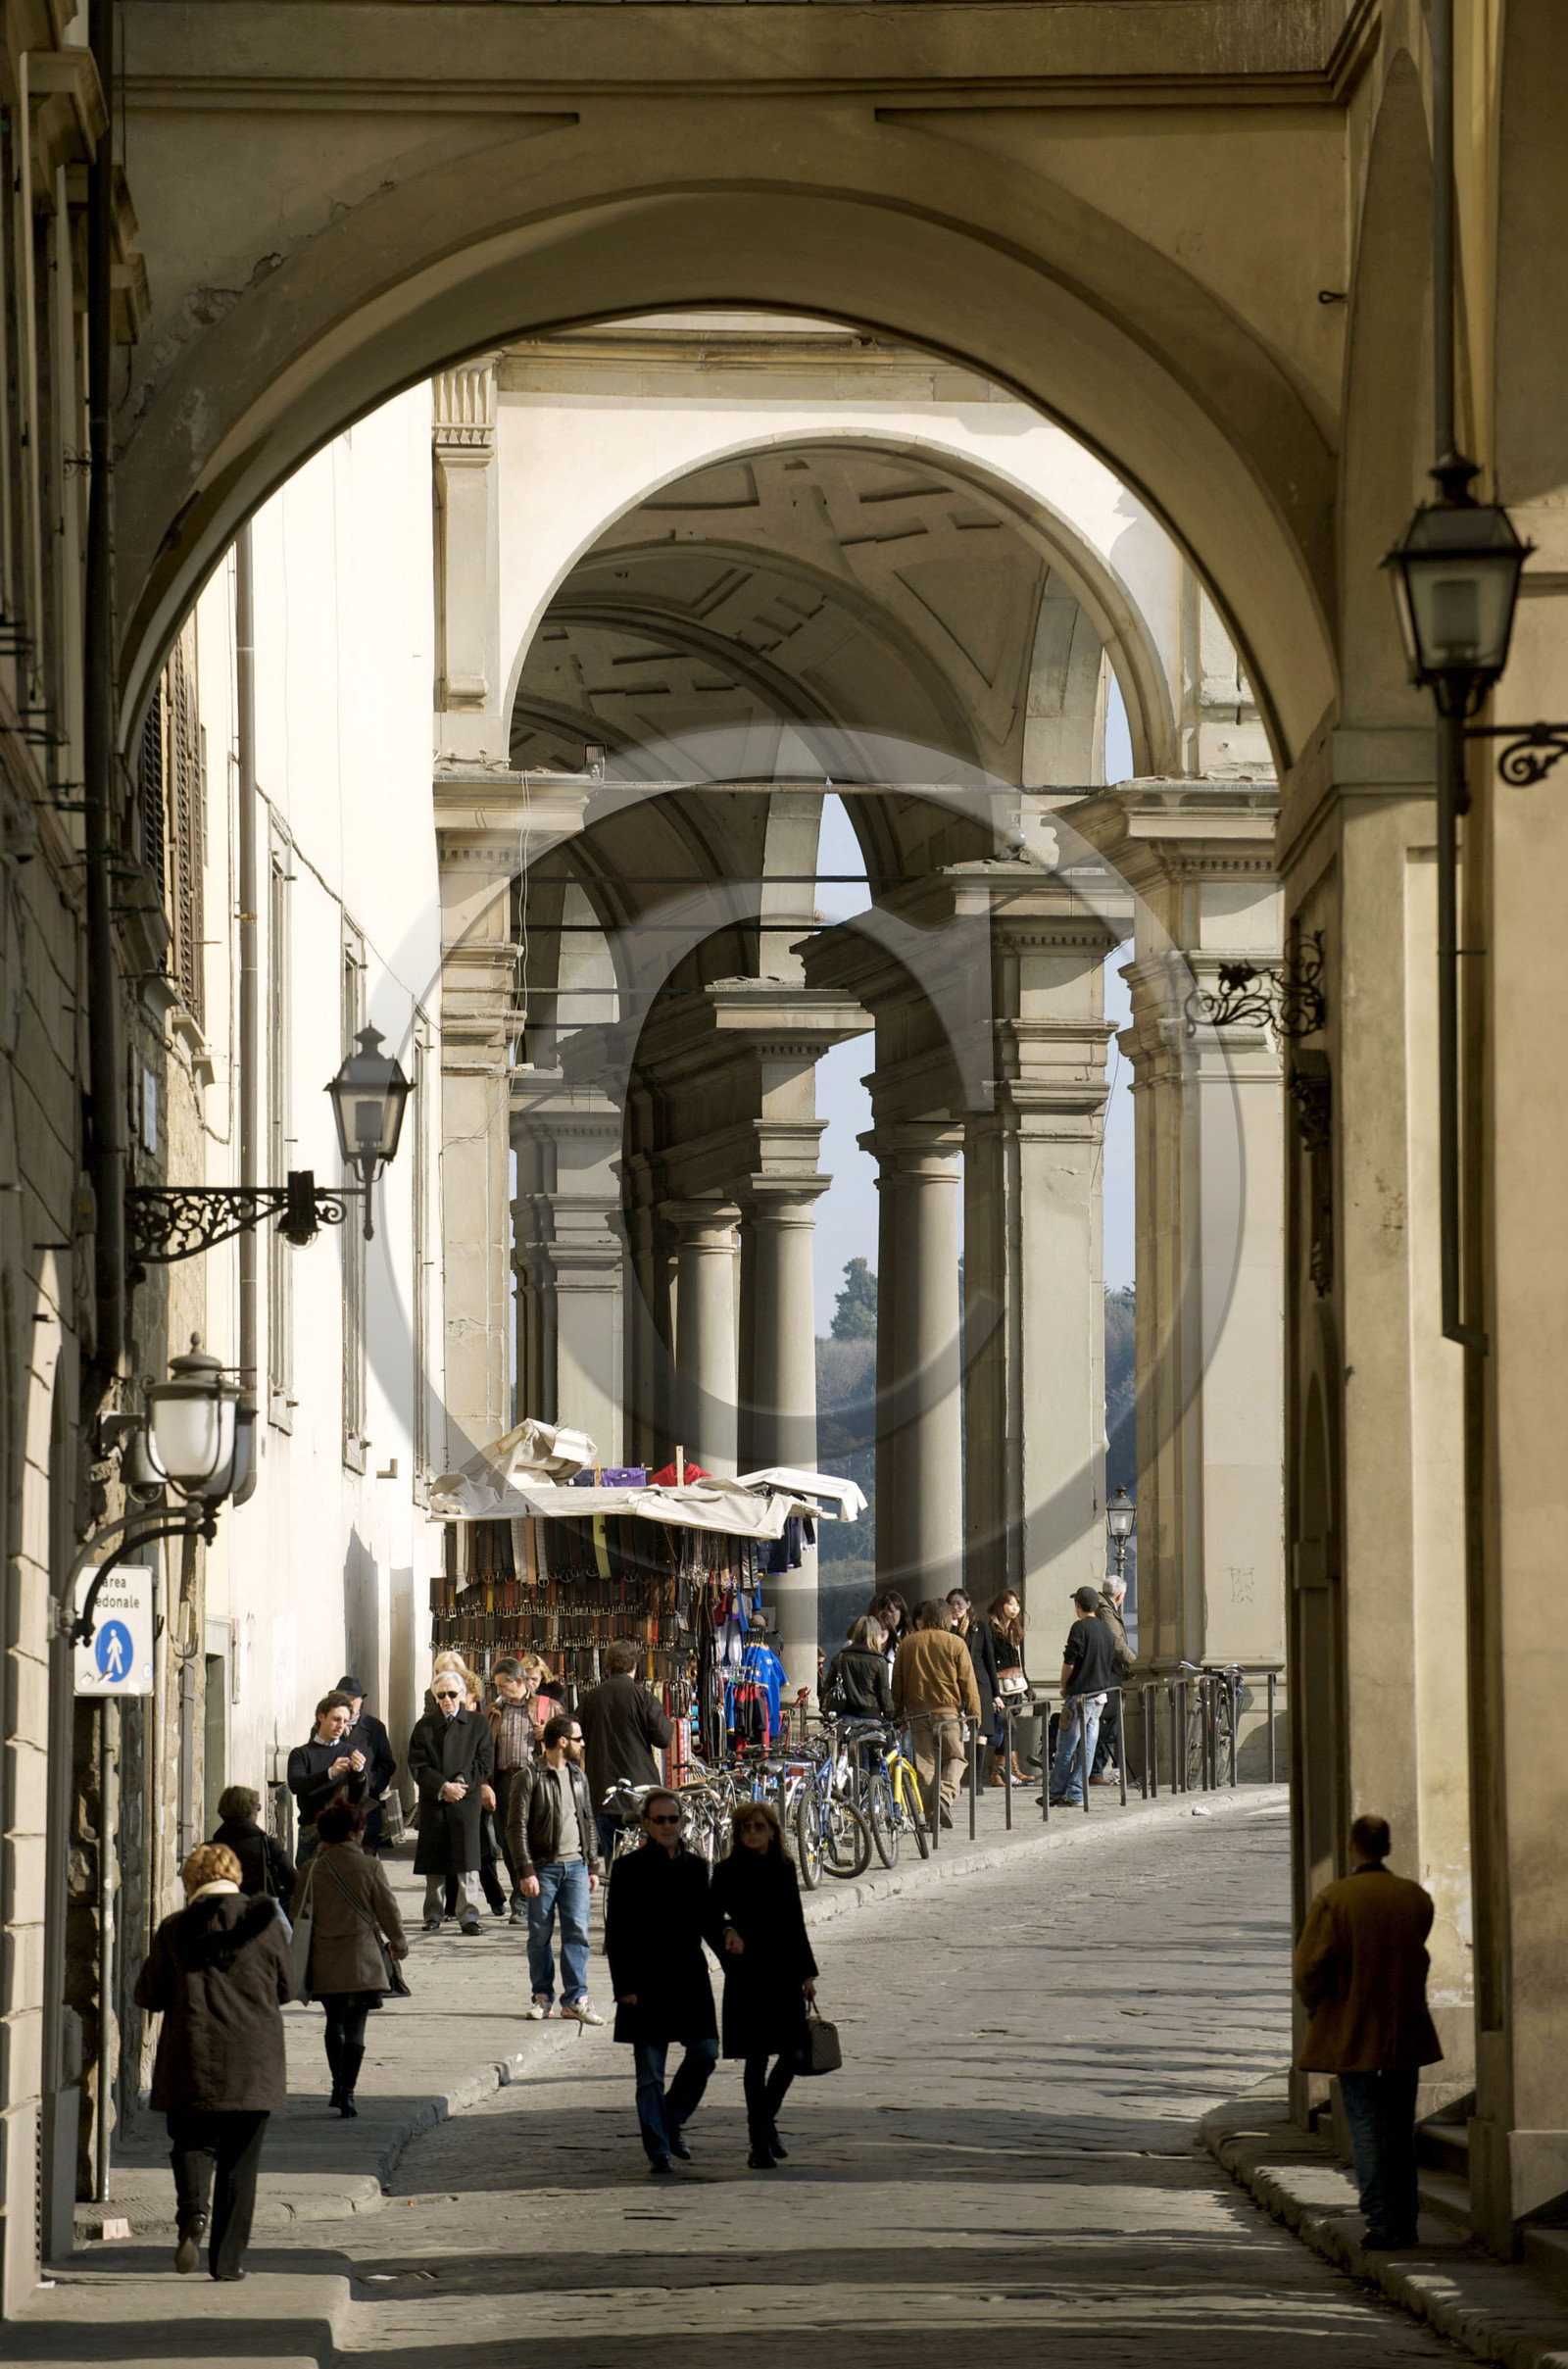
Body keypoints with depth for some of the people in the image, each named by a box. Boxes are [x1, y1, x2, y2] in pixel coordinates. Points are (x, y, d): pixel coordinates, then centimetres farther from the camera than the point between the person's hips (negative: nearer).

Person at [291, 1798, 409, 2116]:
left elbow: (297, 1913, 4)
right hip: (360, 1957, -3)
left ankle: (338, 2086, 18)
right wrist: (398, 1944, 16)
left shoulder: (313, 1869, -1)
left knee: (334, 2021, 20)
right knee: (355, 2027, 2)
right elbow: (388, 1911, -2)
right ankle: (347, 2092, -3)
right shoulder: (369, 1867, -8)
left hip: (324, 1960, 3)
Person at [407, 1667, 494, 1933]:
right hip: (433, 1801, 2)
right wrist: (443, 1787, -10)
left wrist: (461, 1783, -10)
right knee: (434, 1863, 5)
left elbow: (484, 1762, 3)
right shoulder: (425, 1726, 10)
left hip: (466, 1801, -2)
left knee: (467, 1862, -9)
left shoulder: (478, 1723, 8)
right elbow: (417, 1766, 2)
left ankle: (469, 1917, -7)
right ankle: (433, 1915, 14)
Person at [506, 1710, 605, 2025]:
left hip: (575, 1866, 4)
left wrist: (593, 1866, 14)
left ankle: (575, 1999, 0)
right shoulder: (530, 1777, -6)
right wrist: (526, 1871, -13)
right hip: (543, 1866, -4)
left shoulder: (578, 1777, 14)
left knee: (577, 1932, -2)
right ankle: (542, 1996, 13)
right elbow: (517, 1827, -8)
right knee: (540, 1935, 2)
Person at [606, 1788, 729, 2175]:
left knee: (705, 2053, -2)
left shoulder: (695, 1867, 12)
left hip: (689, 1978, 4)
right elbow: (616, 1932, -4)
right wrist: (624, 1985, -10)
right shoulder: (629, 1868, -1)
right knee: (650, 2069, -2)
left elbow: (710, 1922, 18)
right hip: (647, 1980, -4)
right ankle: (658, 2150, 3)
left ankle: (672, 2122, 21)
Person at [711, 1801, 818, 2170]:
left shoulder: (784, 1871, 10)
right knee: (756, 2060, -2)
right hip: (747, 1975, -4)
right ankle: (760, 2143, 5)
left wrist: (807, 1973, 13)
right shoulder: (728, 1872, -2)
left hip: (784, 1973, 4)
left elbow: (796, 1925, 14)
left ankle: (765, 2122, 26)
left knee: (793, 2055, 2)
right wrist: (729, 1931, -28)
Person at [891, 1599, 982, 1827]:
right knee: (953, 1757, 8)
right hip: (948, 1710, -2)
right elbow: (967, 1682, -2)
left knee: (924, 1762, 6)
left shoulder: (907, 1644, 6)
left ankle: (931, 1813, 4)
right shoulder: (955, 1643, -2)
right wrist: (974, 1713, 4)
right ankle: (945, 1795, -16)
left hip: (917, 1712, 2)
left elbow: (897, 1681, 11)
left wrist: (898, 1711, 21)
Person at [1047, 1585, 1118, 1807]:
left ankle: (1057, 1793, 4)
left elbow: (1069, 1663, -15)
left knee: (1065, 1748, 0)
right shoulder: (1104, 1629, 11)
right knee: (1087, 1747, 7)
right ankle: (1076, 1795, 6)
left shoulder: (1080, 1627, -12)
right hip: (1100, 1693, 7)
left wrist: (1064, 1687, 1)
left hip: (1079, 1695, -7)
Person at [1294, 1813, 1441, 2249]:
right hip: (1407, 2033, 4)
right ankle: (1405, 2223, 17)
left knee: (1365, 2127, 0)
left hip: (1353, 2035, -4)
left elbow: (1309, 1967, -14)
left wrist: (1318, 2011, 3)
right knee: (1400, 2130, 13)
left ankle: (1380, 2222, -7)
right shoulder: (1416, 1898, 0)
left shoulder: (1333, 1899, -14)